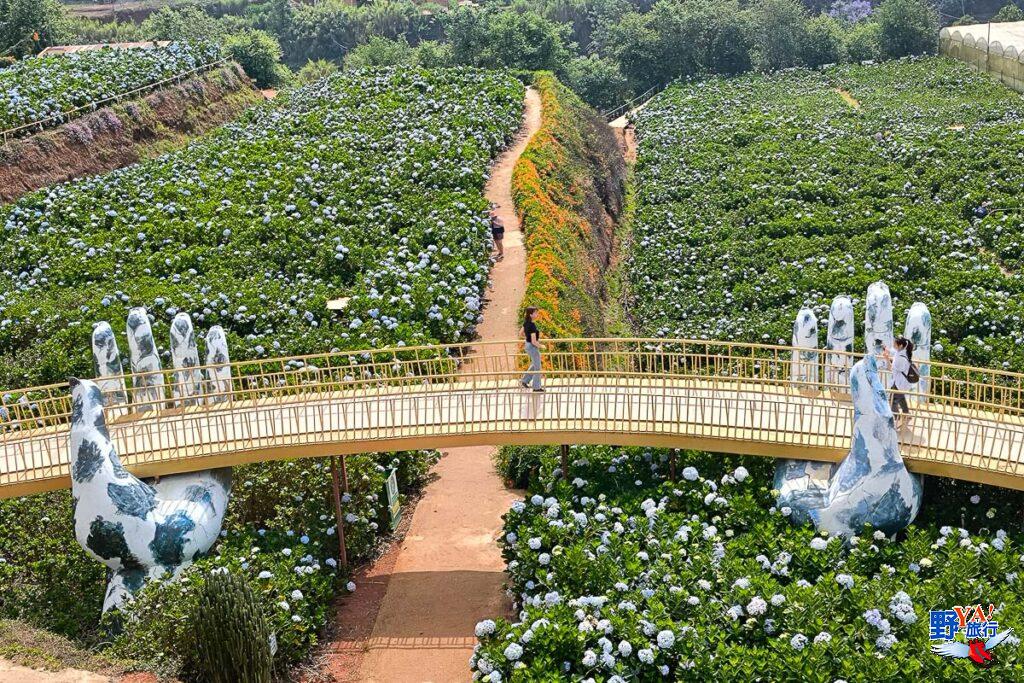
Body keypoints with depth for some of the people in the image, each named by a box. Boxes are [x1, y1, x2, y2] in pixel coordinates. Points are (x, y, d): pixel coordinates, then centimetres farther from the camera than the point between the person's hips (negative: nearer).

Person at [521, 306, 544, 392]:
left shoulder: (526, 322, -2)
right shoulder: (532, 325, -27)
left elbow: (522, 333, 15)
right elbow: (534, 342, -27)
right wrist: (541, 346, -11)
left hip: (528, 345, 9)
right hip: (533, 347, -9)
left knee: (534, 365, 27)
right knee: (537, 368, 8)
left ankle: (524, 380, 29)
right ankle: (536, 387, 19)